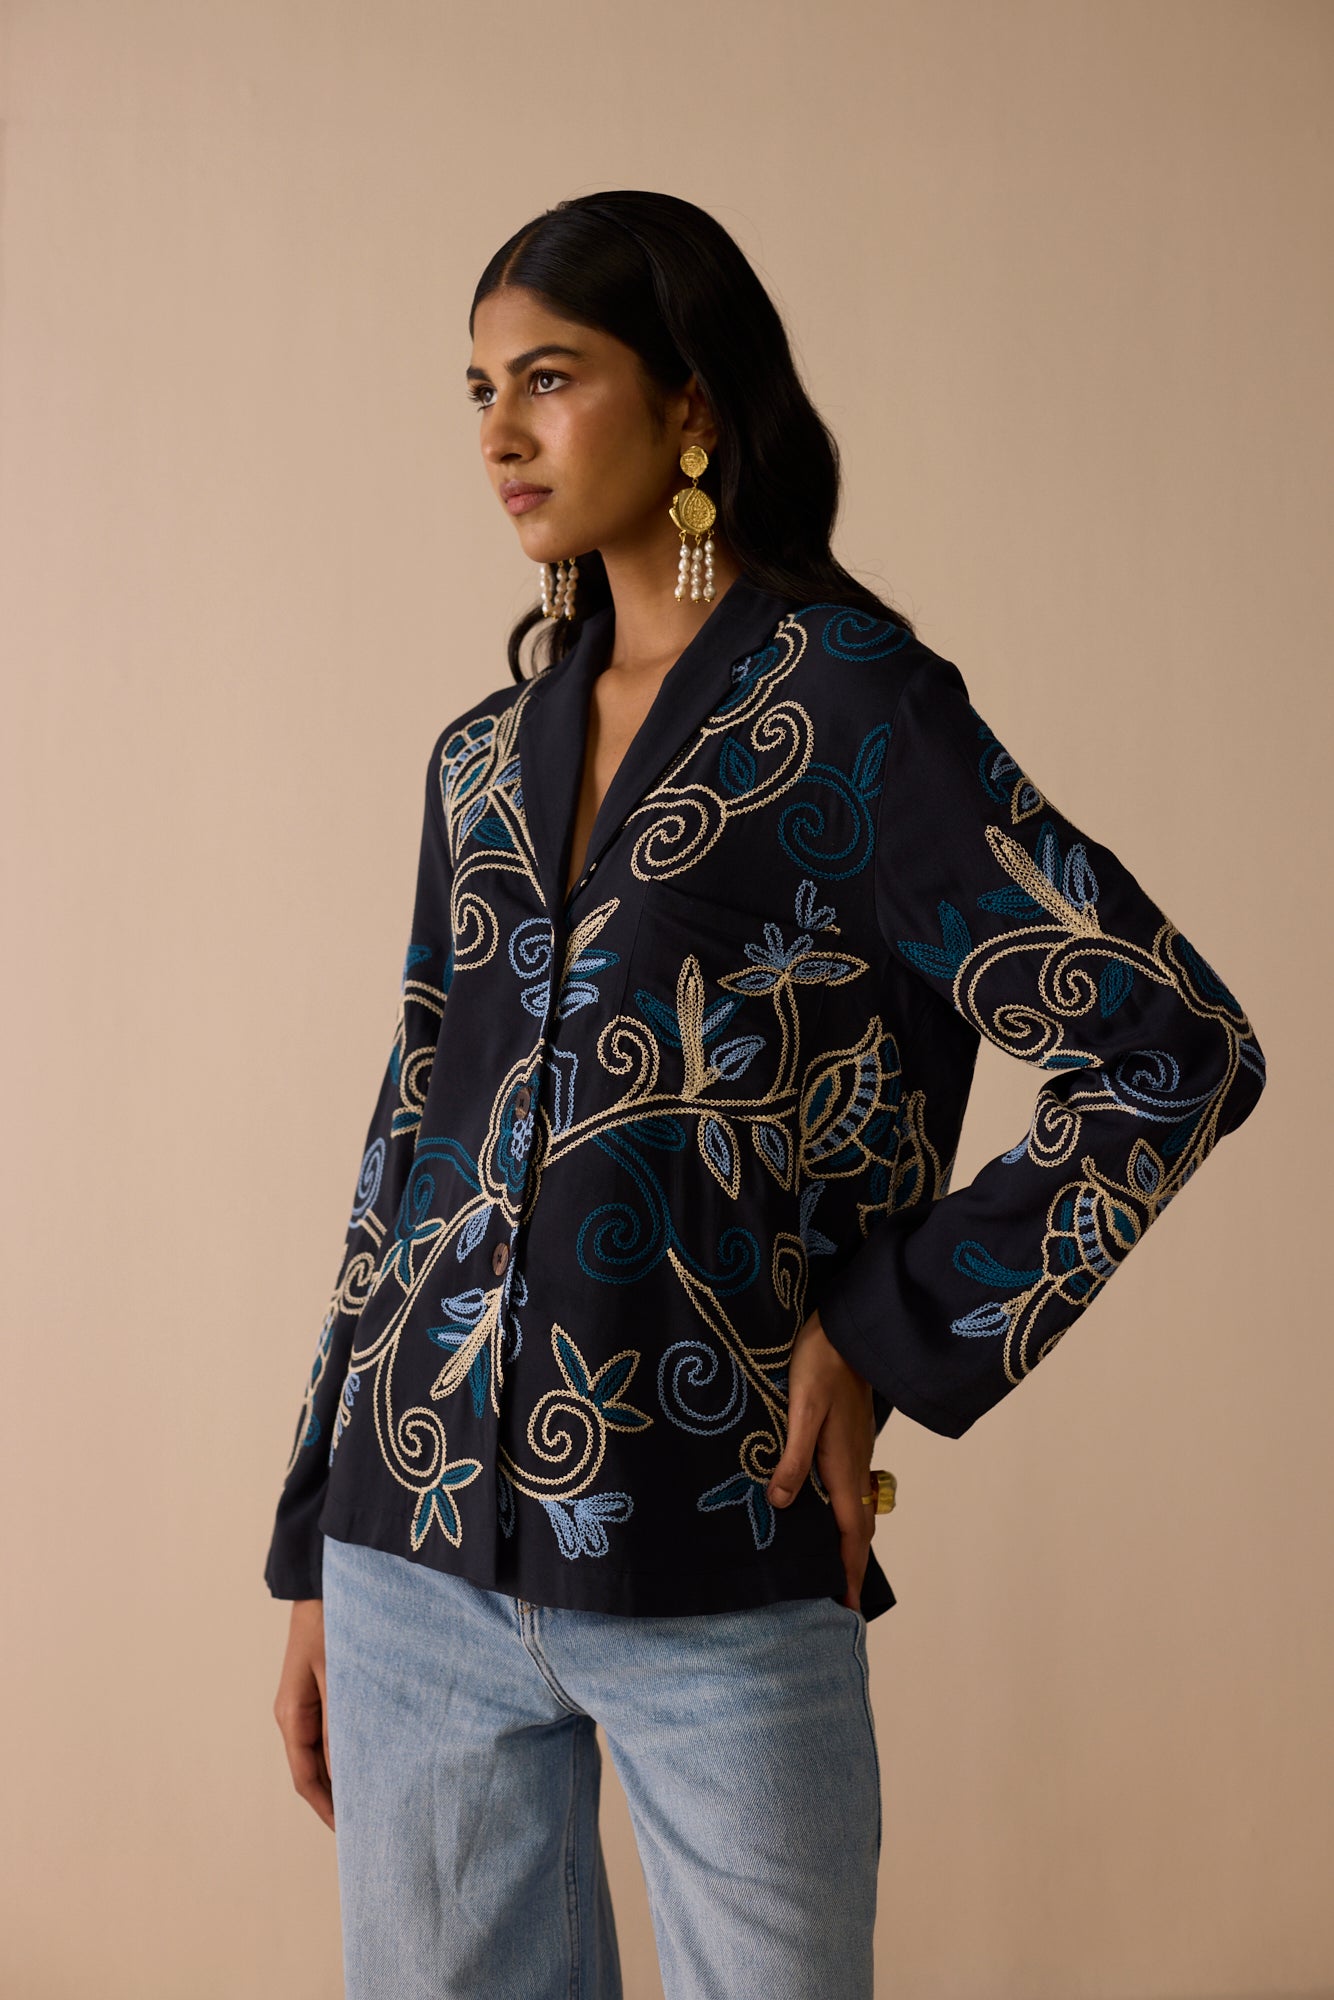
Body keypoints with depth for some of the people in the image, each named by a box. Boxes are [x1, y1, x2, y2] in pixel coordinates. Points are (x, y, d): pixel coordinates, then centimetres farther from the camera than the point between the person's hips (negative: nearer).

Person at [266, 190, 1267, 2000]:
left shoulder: (852, 707, -6)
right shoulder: (487, 757, 9)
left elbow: (1176, 1051, -11)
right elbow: (414, 1147, 12)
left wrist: (889, 1341, -10)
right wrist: (316, 1566, 12)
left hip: (714, 1577, -4)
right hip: (420, 1558, 5)